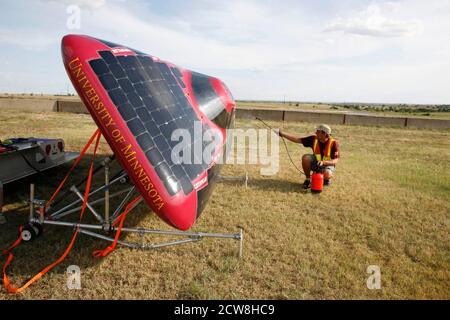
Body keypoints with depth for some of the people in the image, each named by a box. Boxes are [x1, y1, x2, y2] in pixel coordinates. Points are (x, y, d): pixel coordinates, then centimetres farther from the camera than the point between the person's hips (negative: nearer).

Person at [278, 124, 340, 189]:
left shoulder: (334, 143, -23)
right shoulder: (314, 139, -15)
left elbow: (335, 160, -25)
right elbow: (298, 139, -15)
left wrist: (323, 162, -43)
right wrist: (282, 134, -21)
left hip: (328, 165, -3)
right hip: (316, 162, 3)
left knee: (327, 174, -37)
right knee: (306, 157, -27)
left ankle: (326, 179, 3)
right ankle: (308, 179, -8)